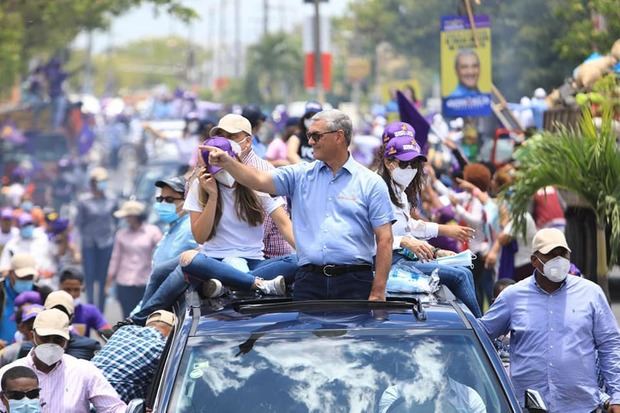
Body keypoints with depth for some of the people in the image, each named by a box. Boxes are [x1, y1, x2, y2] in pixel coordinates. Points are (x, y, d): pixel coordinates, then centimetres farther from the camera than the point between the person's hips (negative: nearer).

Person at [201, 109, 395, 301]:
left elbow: (384, 240, 0)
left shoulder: (371, 183, 4)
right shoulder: (301, 175, 13)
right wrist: (227, 162, -16)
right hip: (309, 280, 3)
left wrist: (377, 293, -7)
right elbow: (259, 181, 1)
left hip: (354, 281, -2)